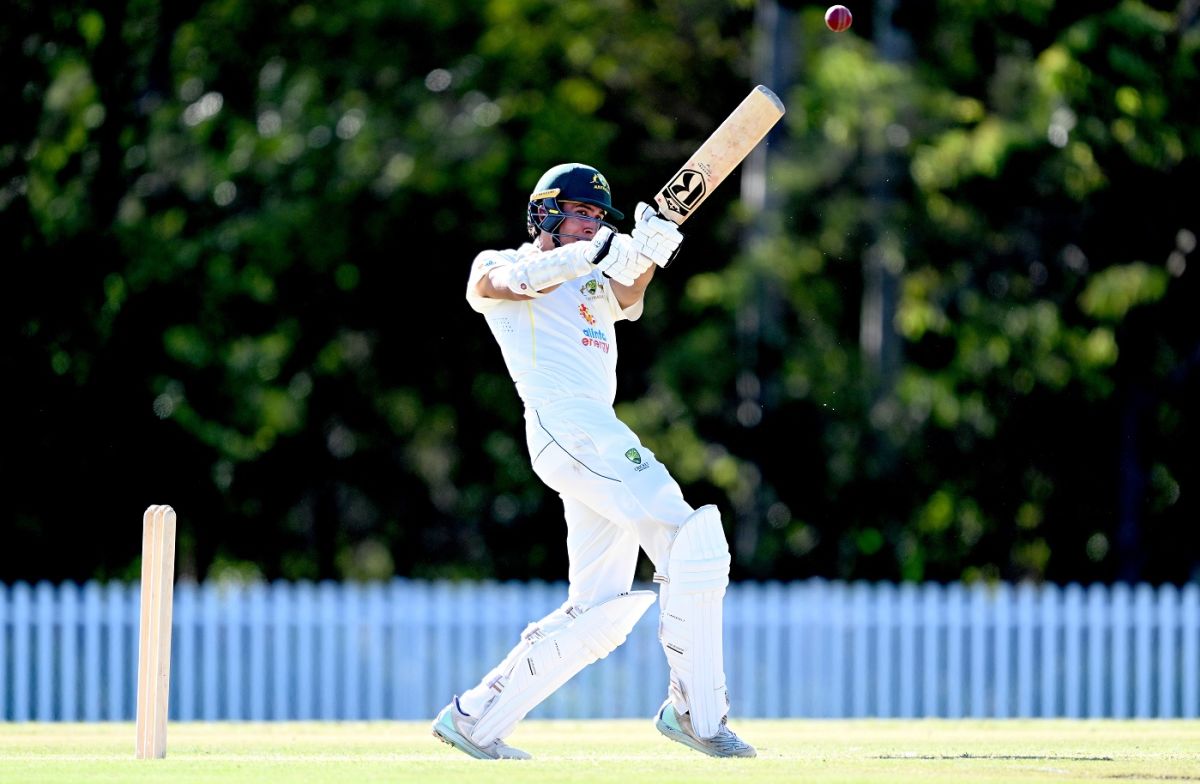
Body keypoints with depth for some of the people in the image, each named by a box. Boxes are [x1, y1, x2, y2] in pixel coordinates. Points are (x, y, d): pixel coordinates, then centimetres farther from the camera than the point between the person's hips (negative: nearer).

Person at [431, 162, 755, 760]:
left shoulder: (592, 283, 29)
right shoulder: (494, 266, 12)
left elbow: (627, 298, 5)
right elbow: (507, 281, -13)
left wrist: (644, 255, -16)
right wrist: (598, 252, -23)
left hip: (597, 433, 8)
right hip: (564, 421, -8)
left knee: (599, 615, 4)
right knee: (691, 537, -19)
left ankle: (473, 720, 9)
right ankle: (697, 709, -20)